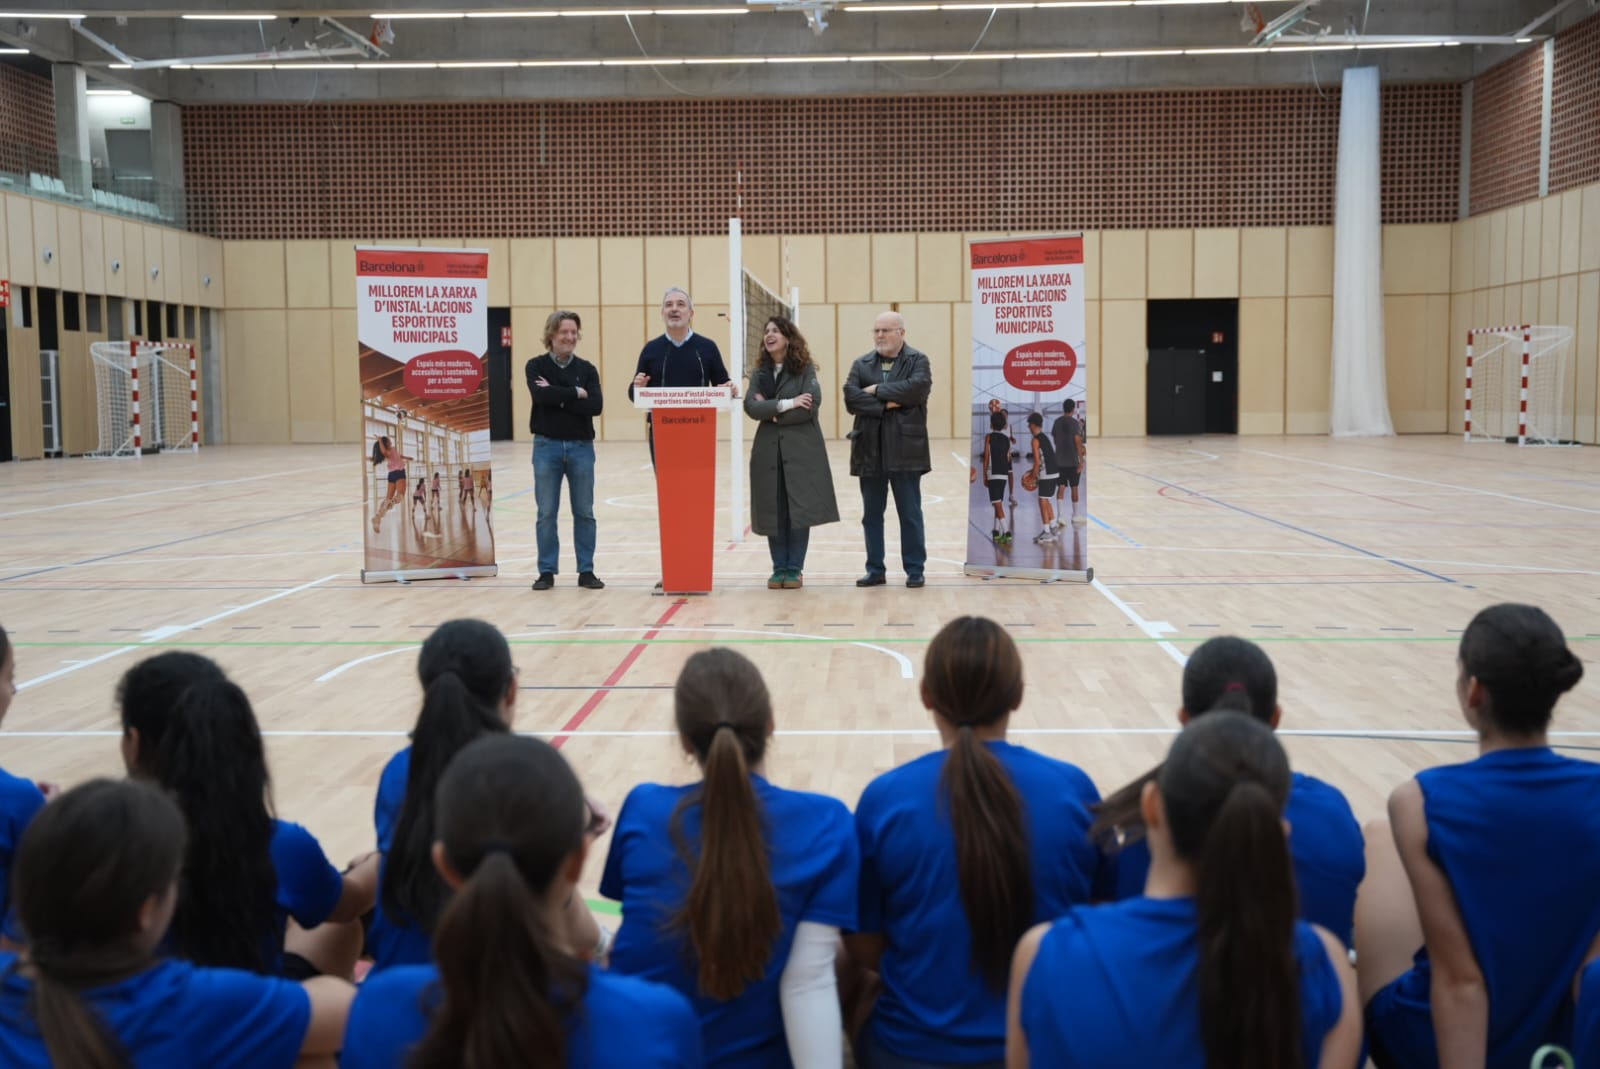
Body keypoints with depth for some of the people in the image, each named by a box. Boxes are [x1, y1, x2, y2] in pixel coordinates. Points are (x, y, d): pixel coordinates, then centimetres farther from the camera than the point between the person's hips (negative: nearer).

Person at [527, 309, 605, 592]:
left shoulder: (586, 369, 5)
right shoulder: (536, 366, 1)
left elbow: (596, 406, -9)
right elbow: (540, 395, -19)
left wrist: (558, 397, -14)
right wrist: (575, 393, -13)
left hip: (581, 447, 2)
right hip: (547, 446, -1)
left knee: (584, 513, 6)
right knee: (547, 513, 4)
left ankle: (586, 571, 14)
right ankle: (547, 572, 12)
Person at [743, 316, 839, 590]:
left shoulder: (806, 369, -1)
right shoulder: (760, 374, 10)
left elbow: (811, 407, -13)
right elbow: (751, 406, -5)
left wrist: (771, 411, -8)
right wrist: (786, 404, -16)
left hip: (802, 450, -3)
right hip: (769, 451, 4)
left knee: (799, 511, -3)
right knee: (773, 512, 3)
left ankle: (795, 569, 6)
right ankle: (779, 569, 11)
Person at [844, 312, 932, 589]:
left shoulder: (918, 361, 3)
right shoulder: (861, 365, 12)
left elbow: (918, 387, -17)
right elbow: (851, 398, -4)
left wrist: (877, 391, -12)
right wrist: (885, 405, -15)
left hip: (905, 449, -3)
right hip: (870, 450, 4)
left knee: (910, 513, 2)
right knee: (872, 514, 8)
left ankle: (914, 570, 10)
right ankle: (875, 570, 17)